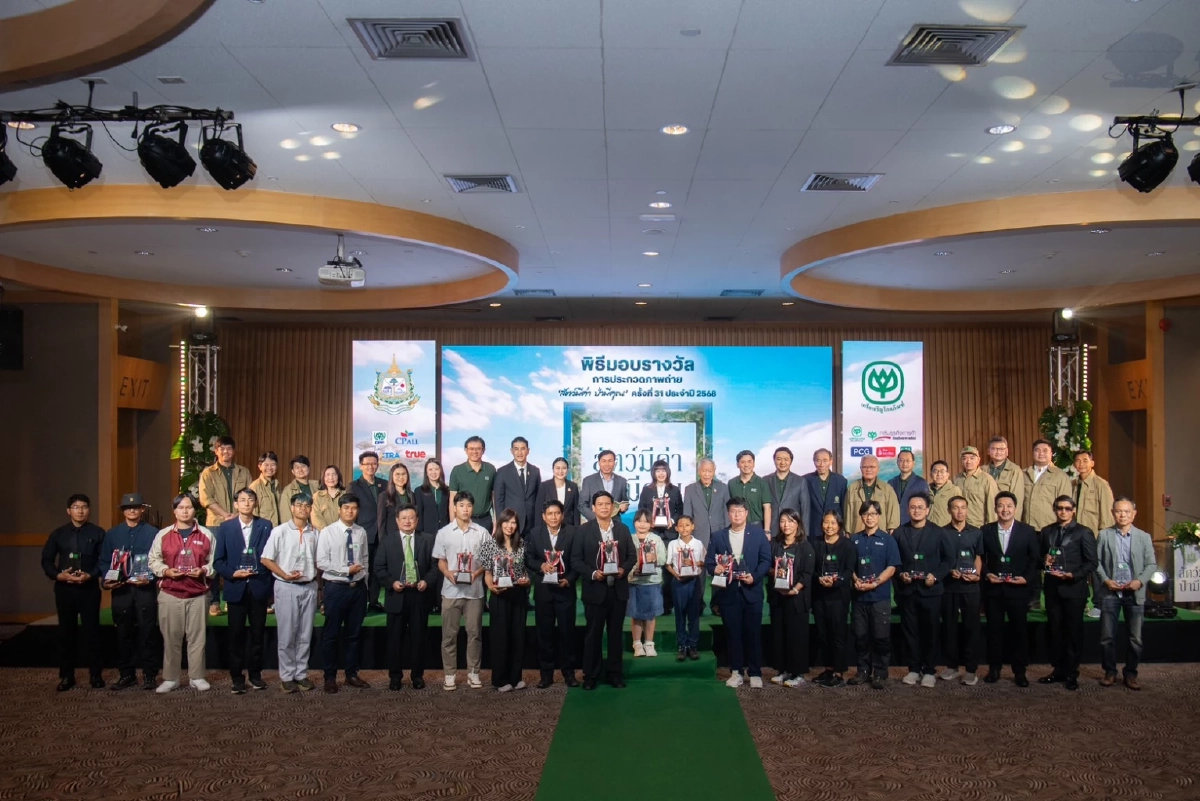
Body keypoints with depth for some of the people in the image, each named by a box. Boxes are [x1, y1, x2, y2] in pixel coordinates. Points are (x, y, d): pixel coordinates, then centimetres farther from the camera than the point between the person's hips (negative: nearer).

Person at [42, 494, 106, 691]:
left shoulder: (98, 533, -1)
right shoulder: (58, 533, 6)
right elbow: (46, 560, 8)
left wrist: (90, 575, -17)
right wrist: (58, 575, -9)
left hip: (89, 588, -2)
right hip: (64, 588, 2)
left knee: (91, 631, 2)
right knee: (66, 631, 8)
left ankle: (96, 675, 10)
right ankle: (66, 676, 17)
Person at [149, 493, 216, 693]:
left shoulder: (206, 535, 6)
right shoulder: (163, 535, 6)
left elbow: (214, 561, 6)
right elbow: (154, 561, 6)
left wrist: (203, 570, -12)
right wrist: (166, 571, -11)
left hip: (197, 594, 0)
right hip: (169, 594, 0)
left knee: (197, 637, 4)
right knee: (171, 638, 4)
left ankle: (197, 678, 13)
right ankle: (170, 679, 15)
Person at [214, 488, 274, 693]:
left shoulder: (266, 526, 3)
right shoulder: (226, 527, 4)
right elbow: (218, 560, 4)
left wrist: (271, 585, -4)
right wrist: (232, 574, -13)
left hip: (259, 587, 0)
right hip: (236, 588, 0)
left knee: (258, 633, 7)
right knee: (236, 634, 5)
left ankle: (255, 674, 19)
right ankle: (237, 677, 14)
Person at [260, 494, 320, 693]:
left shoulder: (315, 533, 4)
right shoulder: (279, 531, -4)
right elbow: (266, 559, -4)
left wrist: (315, 577, 0)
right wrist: (285, 575, -14)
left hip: (309, 587, 3)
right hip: (286, 588, -3)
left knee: (305, 635, 8)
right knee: (287, 635, 2)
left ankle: (301, 674, 18)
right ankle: (287, 676, 12)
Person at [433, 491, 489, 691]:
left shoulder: (482, 532, 1)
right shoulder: (444, 532, 2)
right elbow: (441, 561, 6)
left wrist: (476, 573, -14)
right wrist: (448, 574, -14)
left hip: (475, 590, 0)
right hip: (451, 590, 0)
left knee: (474, 632, 5)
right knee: (449, 633, 4)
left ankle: (473, 673, 16)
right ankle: (450, 674, 13)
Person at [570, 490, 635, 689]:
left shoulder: (623, 529, 7)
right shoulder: (584, 530, -2)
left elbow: (632, 556, 8)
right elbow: (575, 560, -5)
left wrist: (624, 569, -12)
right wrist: (593, 573, -19)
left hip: (618, 589, 3)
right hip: (595, 590, -2)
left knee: (615, 633, 11)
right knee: (593, 634, 5)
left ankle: (614, 672, 21)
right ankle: (590, 675, 14)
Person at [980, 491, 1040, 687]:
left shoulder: (1028, 531, 1)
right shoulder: (985, 530, 3)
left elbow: (1035, 559, 2)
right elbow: (979, 558, 6)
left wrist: (1027, 578, -10)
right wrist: (986, 574, -8)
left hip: (1018, 589, -1)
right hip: (993, 589, 1)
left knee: (1019, 630, 5)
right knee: (994, 630, 7)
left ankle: (1019, 671, 15)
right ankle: (994, 669, 17)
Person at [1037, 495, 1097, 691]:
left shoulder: (1084, 533, 0)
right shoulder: (1047, 532, 14)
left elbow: (1091, 563, -4)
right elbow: (1041, 556, 19)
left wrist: (1073, 575, -17)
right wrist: (1045, 561, -4)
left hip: (1074, 588, -4)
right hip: (1052, 587, 4)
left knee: (1073, 631, 3)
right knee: (1054, 631, 8)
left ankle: (1071, 674, 12)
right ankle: (1058, 670, 18)